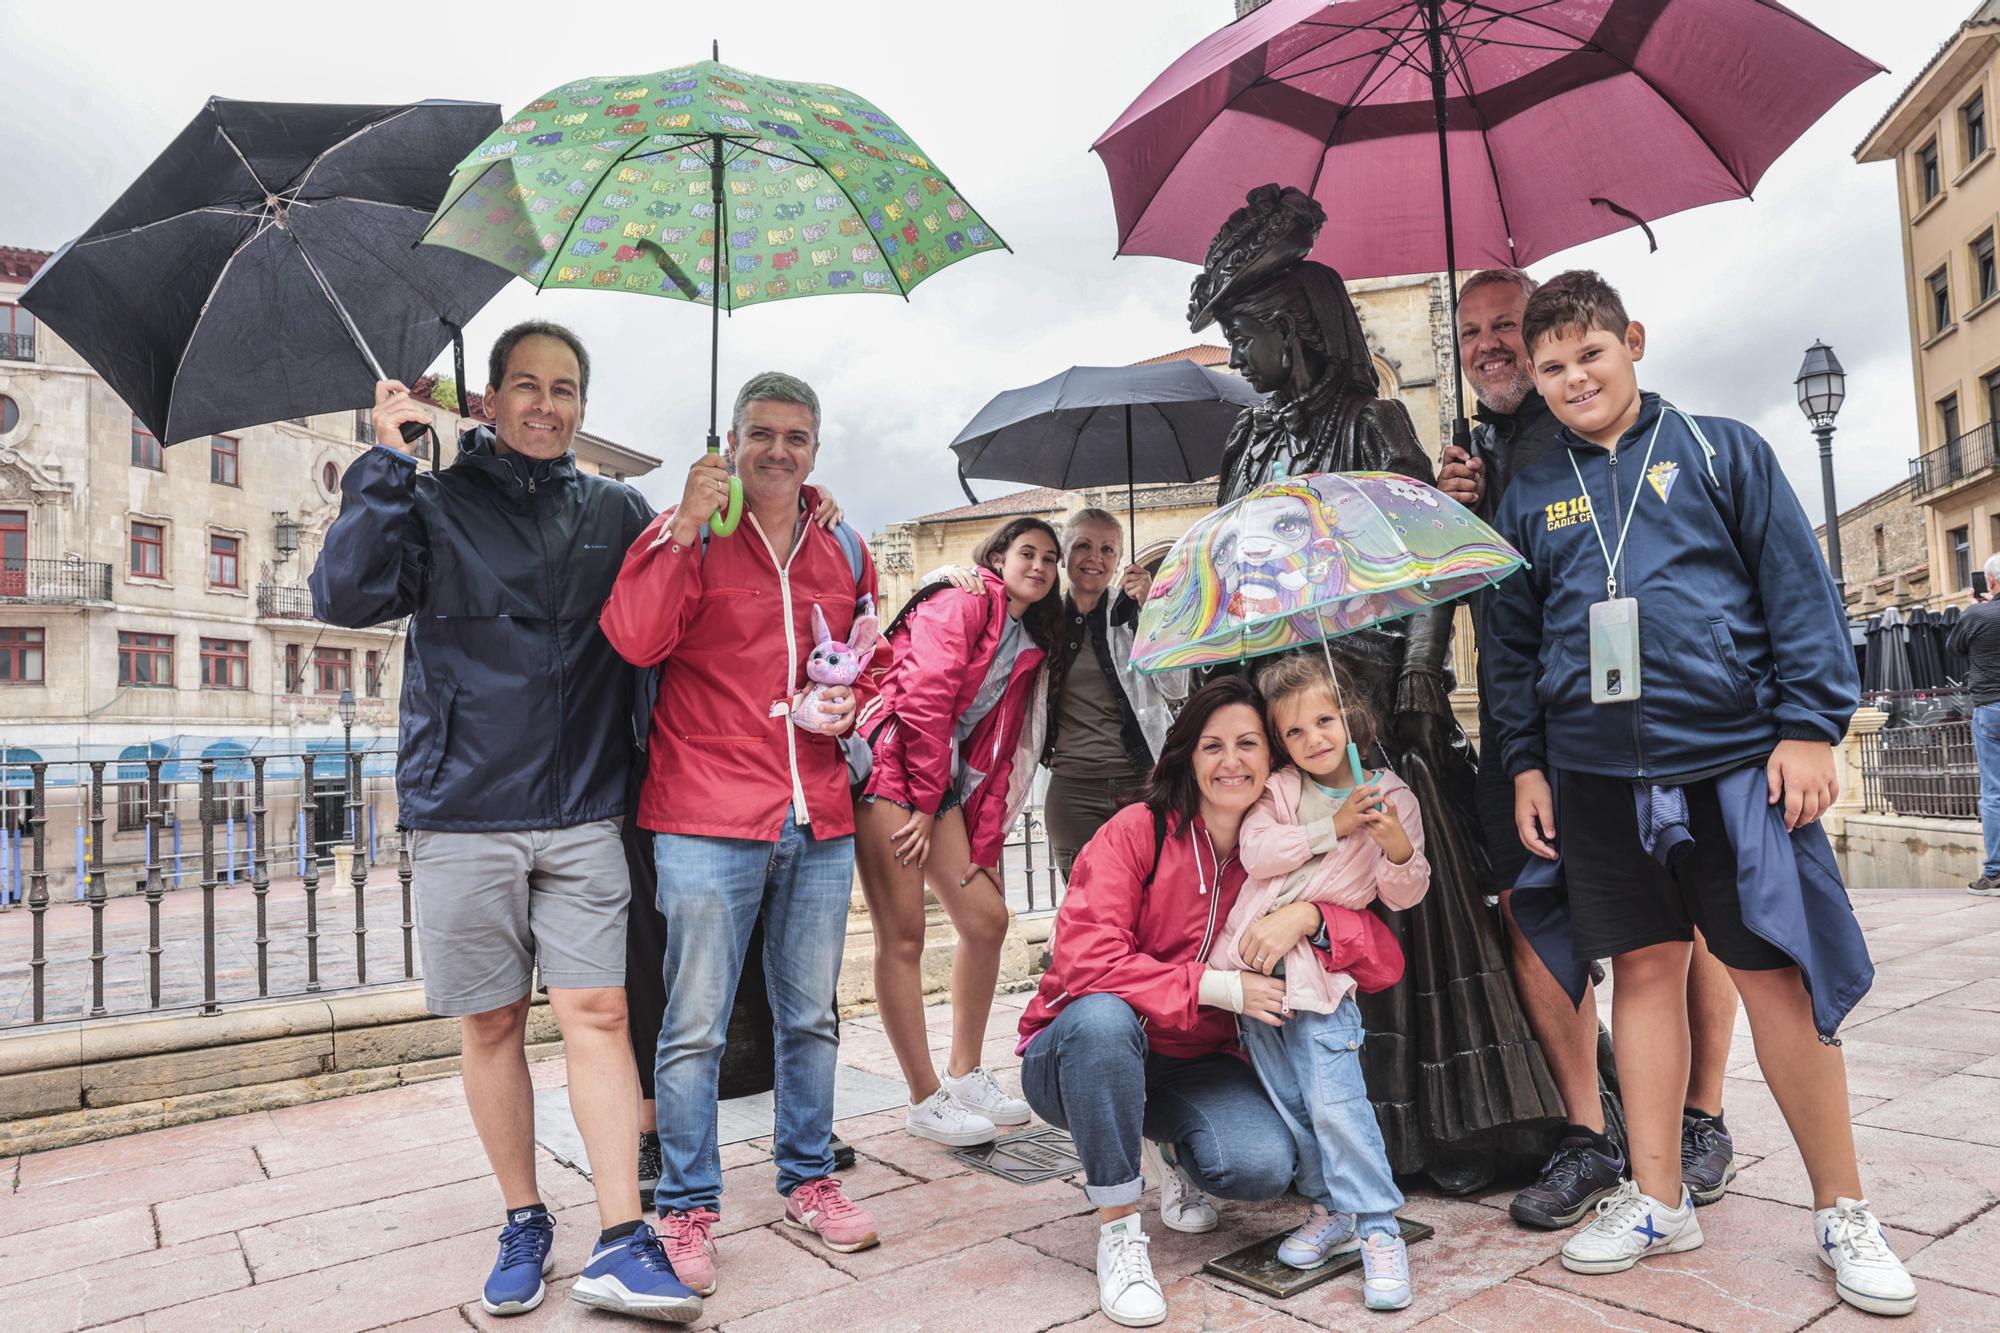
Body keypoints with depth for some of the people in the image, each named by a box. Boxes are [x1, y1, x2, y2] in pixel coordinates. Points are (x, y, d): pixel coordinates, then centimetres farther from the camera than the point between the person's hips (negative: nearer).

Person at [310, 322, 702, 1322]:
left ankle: (621, 1243, 2)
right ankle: (523, 1223, 24)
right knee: (492, 1023, 8)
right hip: (463, 816, 0)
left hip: (582, 815, 1)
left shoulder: (616, 512, 11)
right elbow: (346, 596, -11)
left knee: (596, 1013, -3)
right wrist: (387, 463, -13)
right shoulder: (435, 505, 5)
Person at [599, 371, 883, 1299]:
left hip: (820, 822, 5)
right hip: (708, 819, -4)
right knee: (695, 1027, 2)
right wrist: (684, 528, -19)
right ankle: (688, 1209, 19)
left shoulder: (845, 552, 13)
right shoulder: (687, 533, 0)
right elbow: (633, 640, -15)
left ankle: (807, 1179, 32)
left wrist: (849, 700, 4)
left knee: (811, 1017, 15)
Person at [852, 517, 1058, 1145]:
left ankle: (965, 1076, 23)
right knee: (903, 935, -5)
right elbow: (924, 695, -15)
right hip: (893, 764, -8)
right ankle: (926, 1100, 7)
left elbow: (1000, 752, 16)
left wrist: (984, 846, 9)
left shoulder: (1028, 645, 21)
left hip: (943, 782, 9)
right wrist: (924, 804, -14)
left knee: (988, 919, 6)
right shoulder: (963, 600, -4)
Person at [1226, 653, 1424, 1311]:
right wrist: (1331, 829, -15)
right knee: (1288, 1099, 8)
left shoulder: (1392, 796, 2)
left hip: (1325, 967, -3)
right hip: (1258, 962, 3)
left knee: (1334, 1100, -11)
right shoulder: (1279, 789, 5)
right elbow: (1255, 852, -11)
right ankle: (1329, 1209, 23)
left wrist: (1400, 848, -19)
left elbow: (1404, 896, 2)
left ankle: (1379, 1229, 1)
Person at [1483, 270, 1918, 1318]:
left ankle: (1842, 1212, 19)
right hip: (1597, 776, 2)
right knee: (1645, 970, 8)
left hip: (1734, 759, -2)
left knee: (1776, 975, 1)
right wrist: (1525, 762, 8)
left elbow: (1800, 591, 2)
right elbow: (1510, 642, 13)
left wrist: (1809, 726, -5)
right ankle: (1658, 1201, 20)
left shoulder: (1722, 451, 5)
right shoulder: (1529, 495, 11)